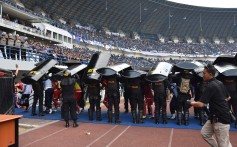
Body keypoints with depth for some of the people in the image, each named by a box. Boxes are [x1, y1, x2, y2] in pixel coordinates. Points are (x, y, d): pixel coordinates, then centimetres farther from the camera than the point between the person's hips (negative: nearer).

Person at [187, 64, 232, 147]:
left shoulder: (210, 86, -21)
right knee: (204, 133, 16)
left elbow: (200, 104, -25)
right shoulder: (220, 83, 7)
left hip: (221, 118, -10)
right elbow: (227, 97, 22)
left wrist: (190, 103, -9)